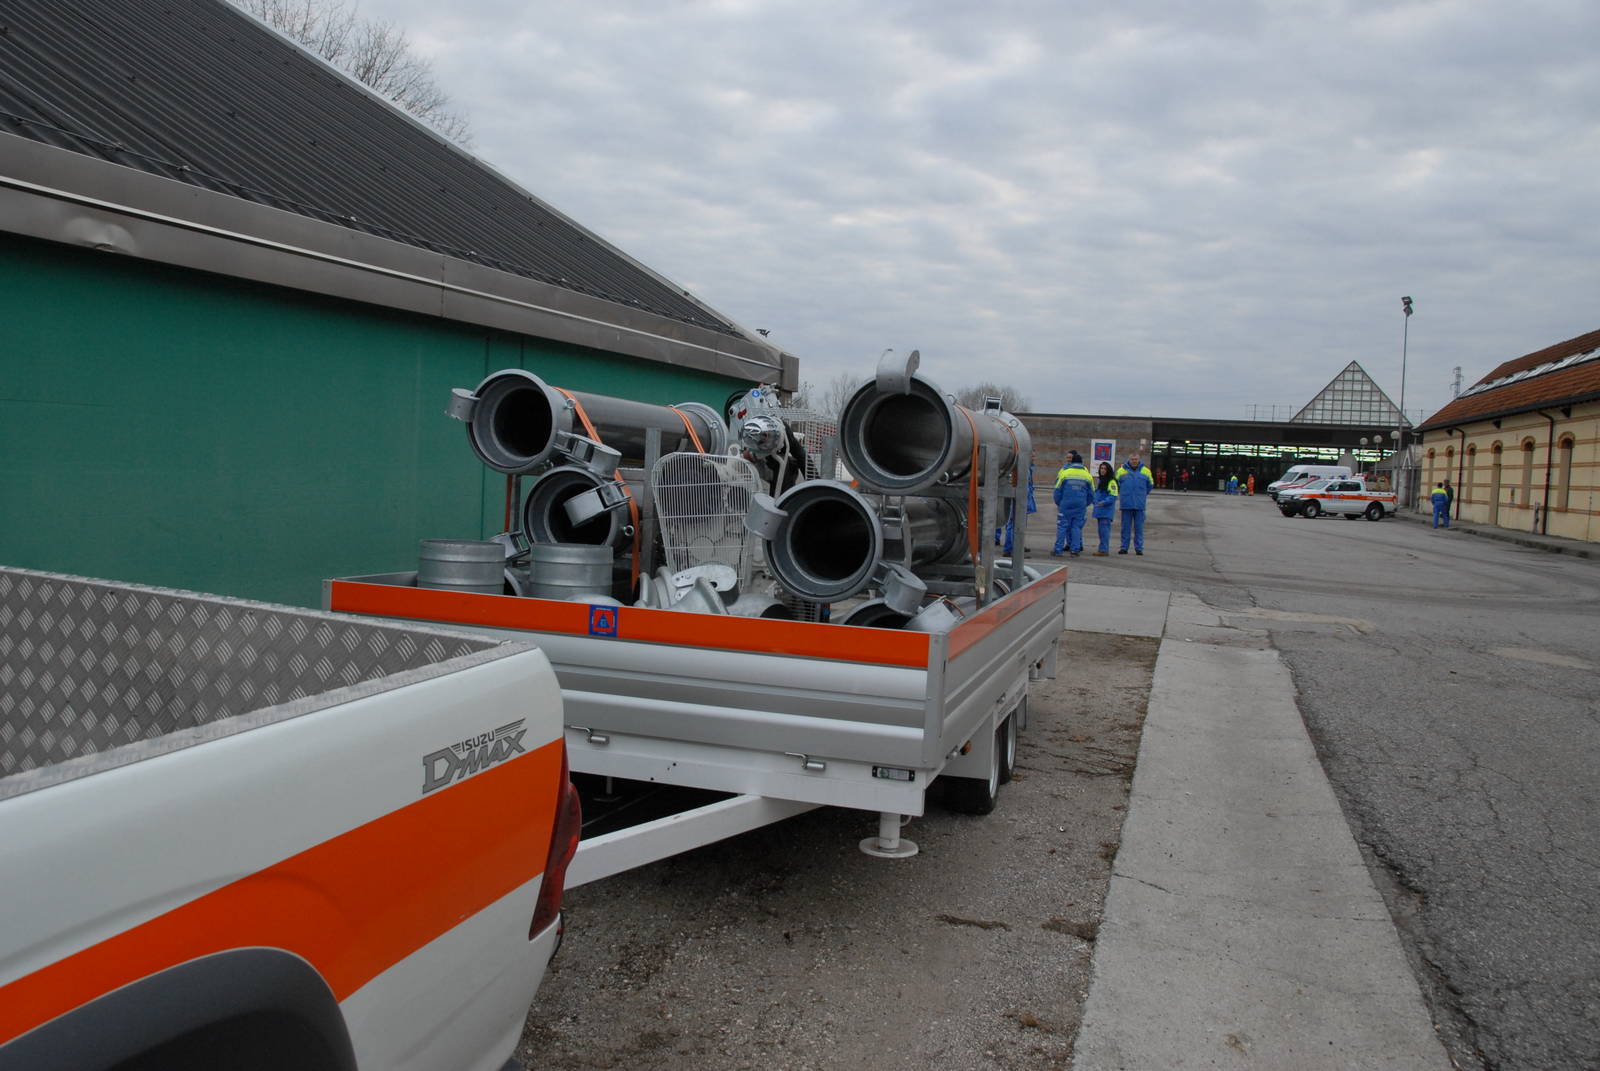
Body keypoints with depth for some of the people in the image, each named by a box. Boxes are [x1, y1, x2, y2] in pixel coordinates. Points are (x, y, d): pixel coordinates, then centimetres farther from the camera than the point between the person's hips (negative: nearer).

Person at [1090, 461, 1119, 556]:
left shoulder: (1111, 482, -10)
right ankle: (1103, 549, 18)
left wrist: (1104, 502, -25)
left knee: (1104, 529, -11)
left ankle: (1103, 550, -11)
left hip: (1107, 510, -9)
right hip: (1099, 509, 9)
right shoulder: (1100, 480, 17)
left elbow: (1113, 496, -15)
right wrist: (1095, 502, 12)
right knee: (1101, 529, 11)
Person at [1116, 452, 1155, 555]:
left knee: (1139, 527, 1)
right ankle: (1124, 547, 9)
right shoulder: (1121, 471, 3)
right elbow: (1116, 484, 17)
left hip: (1140, 505, 0)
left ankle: (1139, 548, 6)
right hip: (1126, 504, 0)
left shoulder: (1146, 471, 6)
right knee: (1126, 527, 4)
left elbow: (1150, 484, 20)